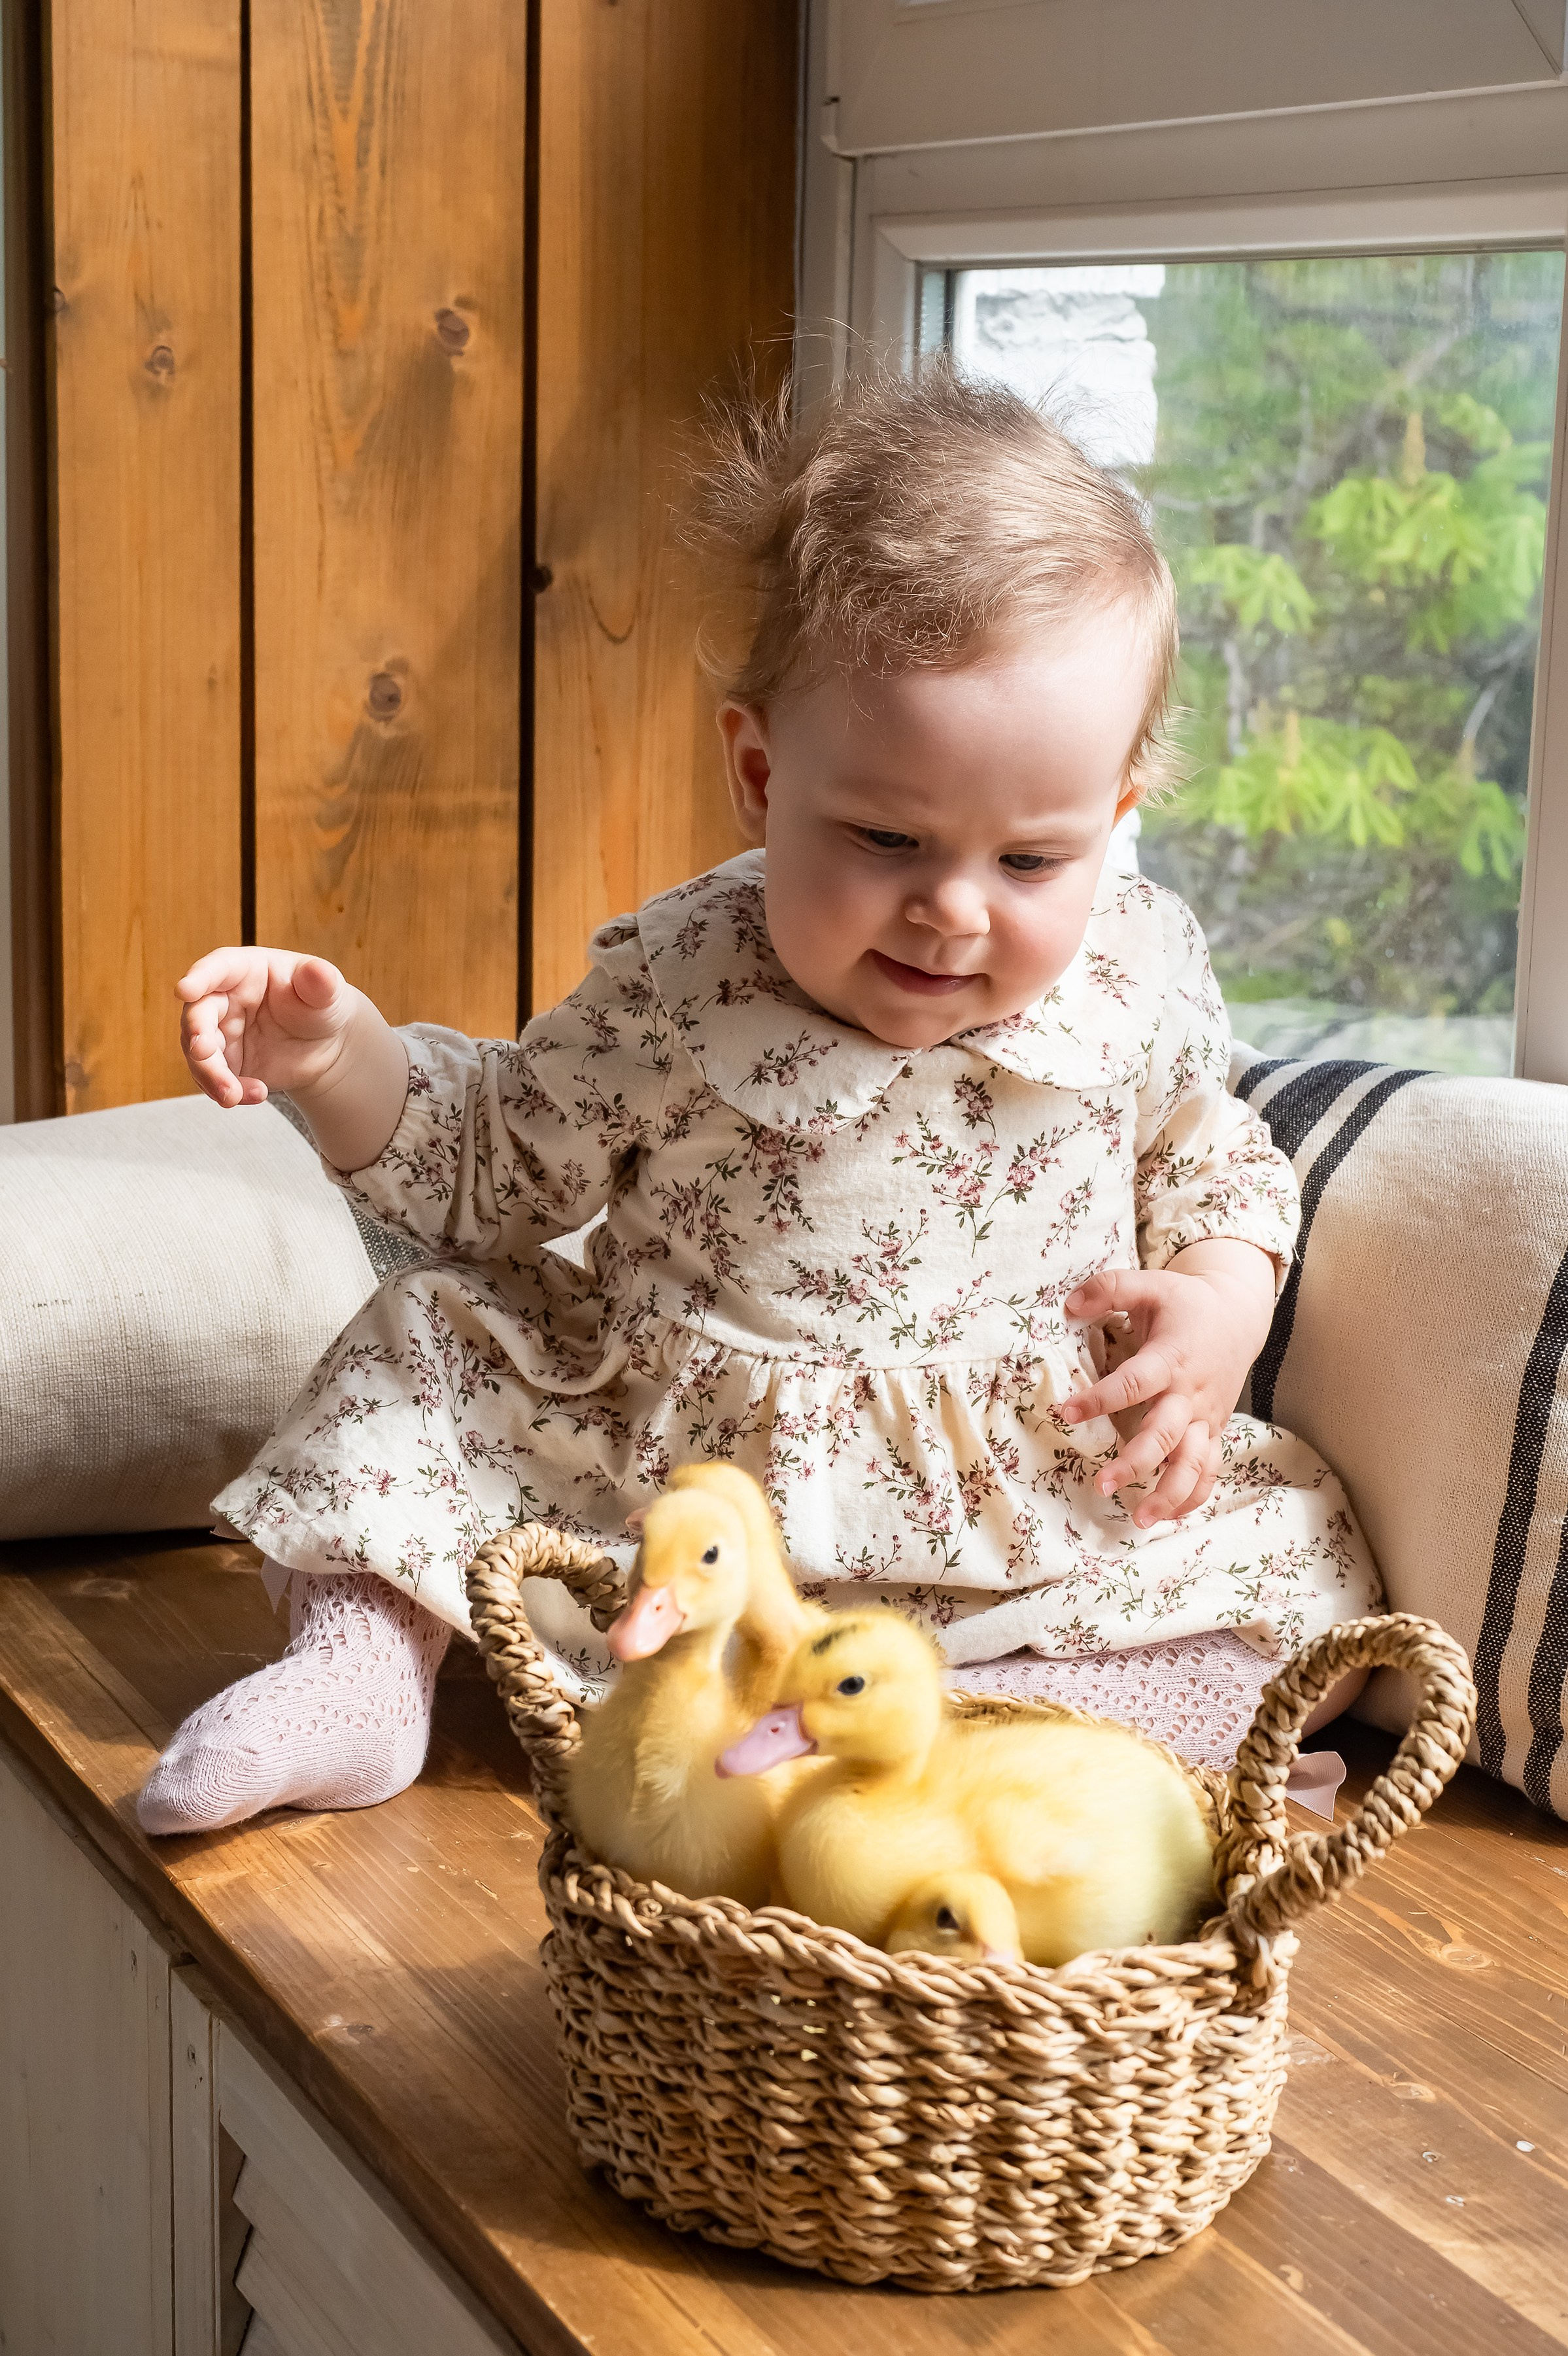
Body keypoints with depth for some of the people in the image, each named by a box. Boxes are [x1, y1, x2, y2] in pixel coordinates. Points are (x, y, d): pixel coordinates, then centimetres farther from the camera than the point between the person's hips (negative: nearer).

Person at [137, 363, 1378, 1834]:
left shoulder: (1141, 979, -8)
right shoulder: (676, 991, -13)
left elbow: (1211, 1159, 12)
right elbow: (494, 1172, 2)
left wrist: (1222, 1303, -9)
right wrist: (342, 1060, -15)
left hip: (1030, 1511, 1)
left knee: (1302, 1557, -17)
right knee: (435, 1342, -8)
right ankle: (364, 1656, -4)